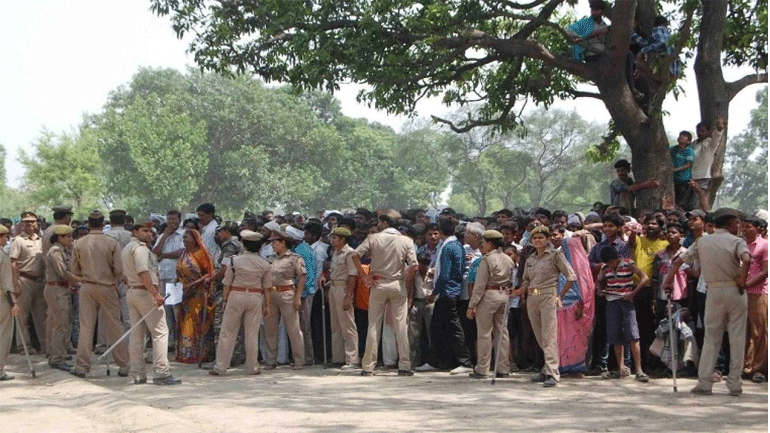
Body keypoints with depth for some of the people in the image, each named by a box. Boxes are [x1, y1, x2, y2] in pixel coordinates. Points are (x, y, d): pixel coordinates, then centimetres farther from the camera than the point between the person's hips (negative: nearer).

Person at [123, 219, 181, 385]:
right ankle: (161, 373, -12)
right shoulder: (140, 248, -12)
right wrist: (156, 294, -28)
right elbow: (143, 273, -23)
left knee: (136, 334, 9)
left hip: (131, 291, 10)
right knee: (160, 332, -8)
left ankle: (138, 374, 9)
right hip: (145, 292, -10)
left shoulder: (126, 249, 19)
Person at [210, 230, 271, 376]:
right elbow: (267, 287, 5)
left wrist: (225, 300, 9)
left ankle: (220, 367, 5)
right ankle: (252, 367, 11)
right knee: (252, 334, 7)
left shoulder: (234, 261, -3)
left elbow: (227, 284, 0)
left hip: (236, 296, -1)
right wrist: (267, 305, 12)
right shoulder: (264, 264, 1)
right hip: (255, 298, 1)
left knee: (227, 333, 4)